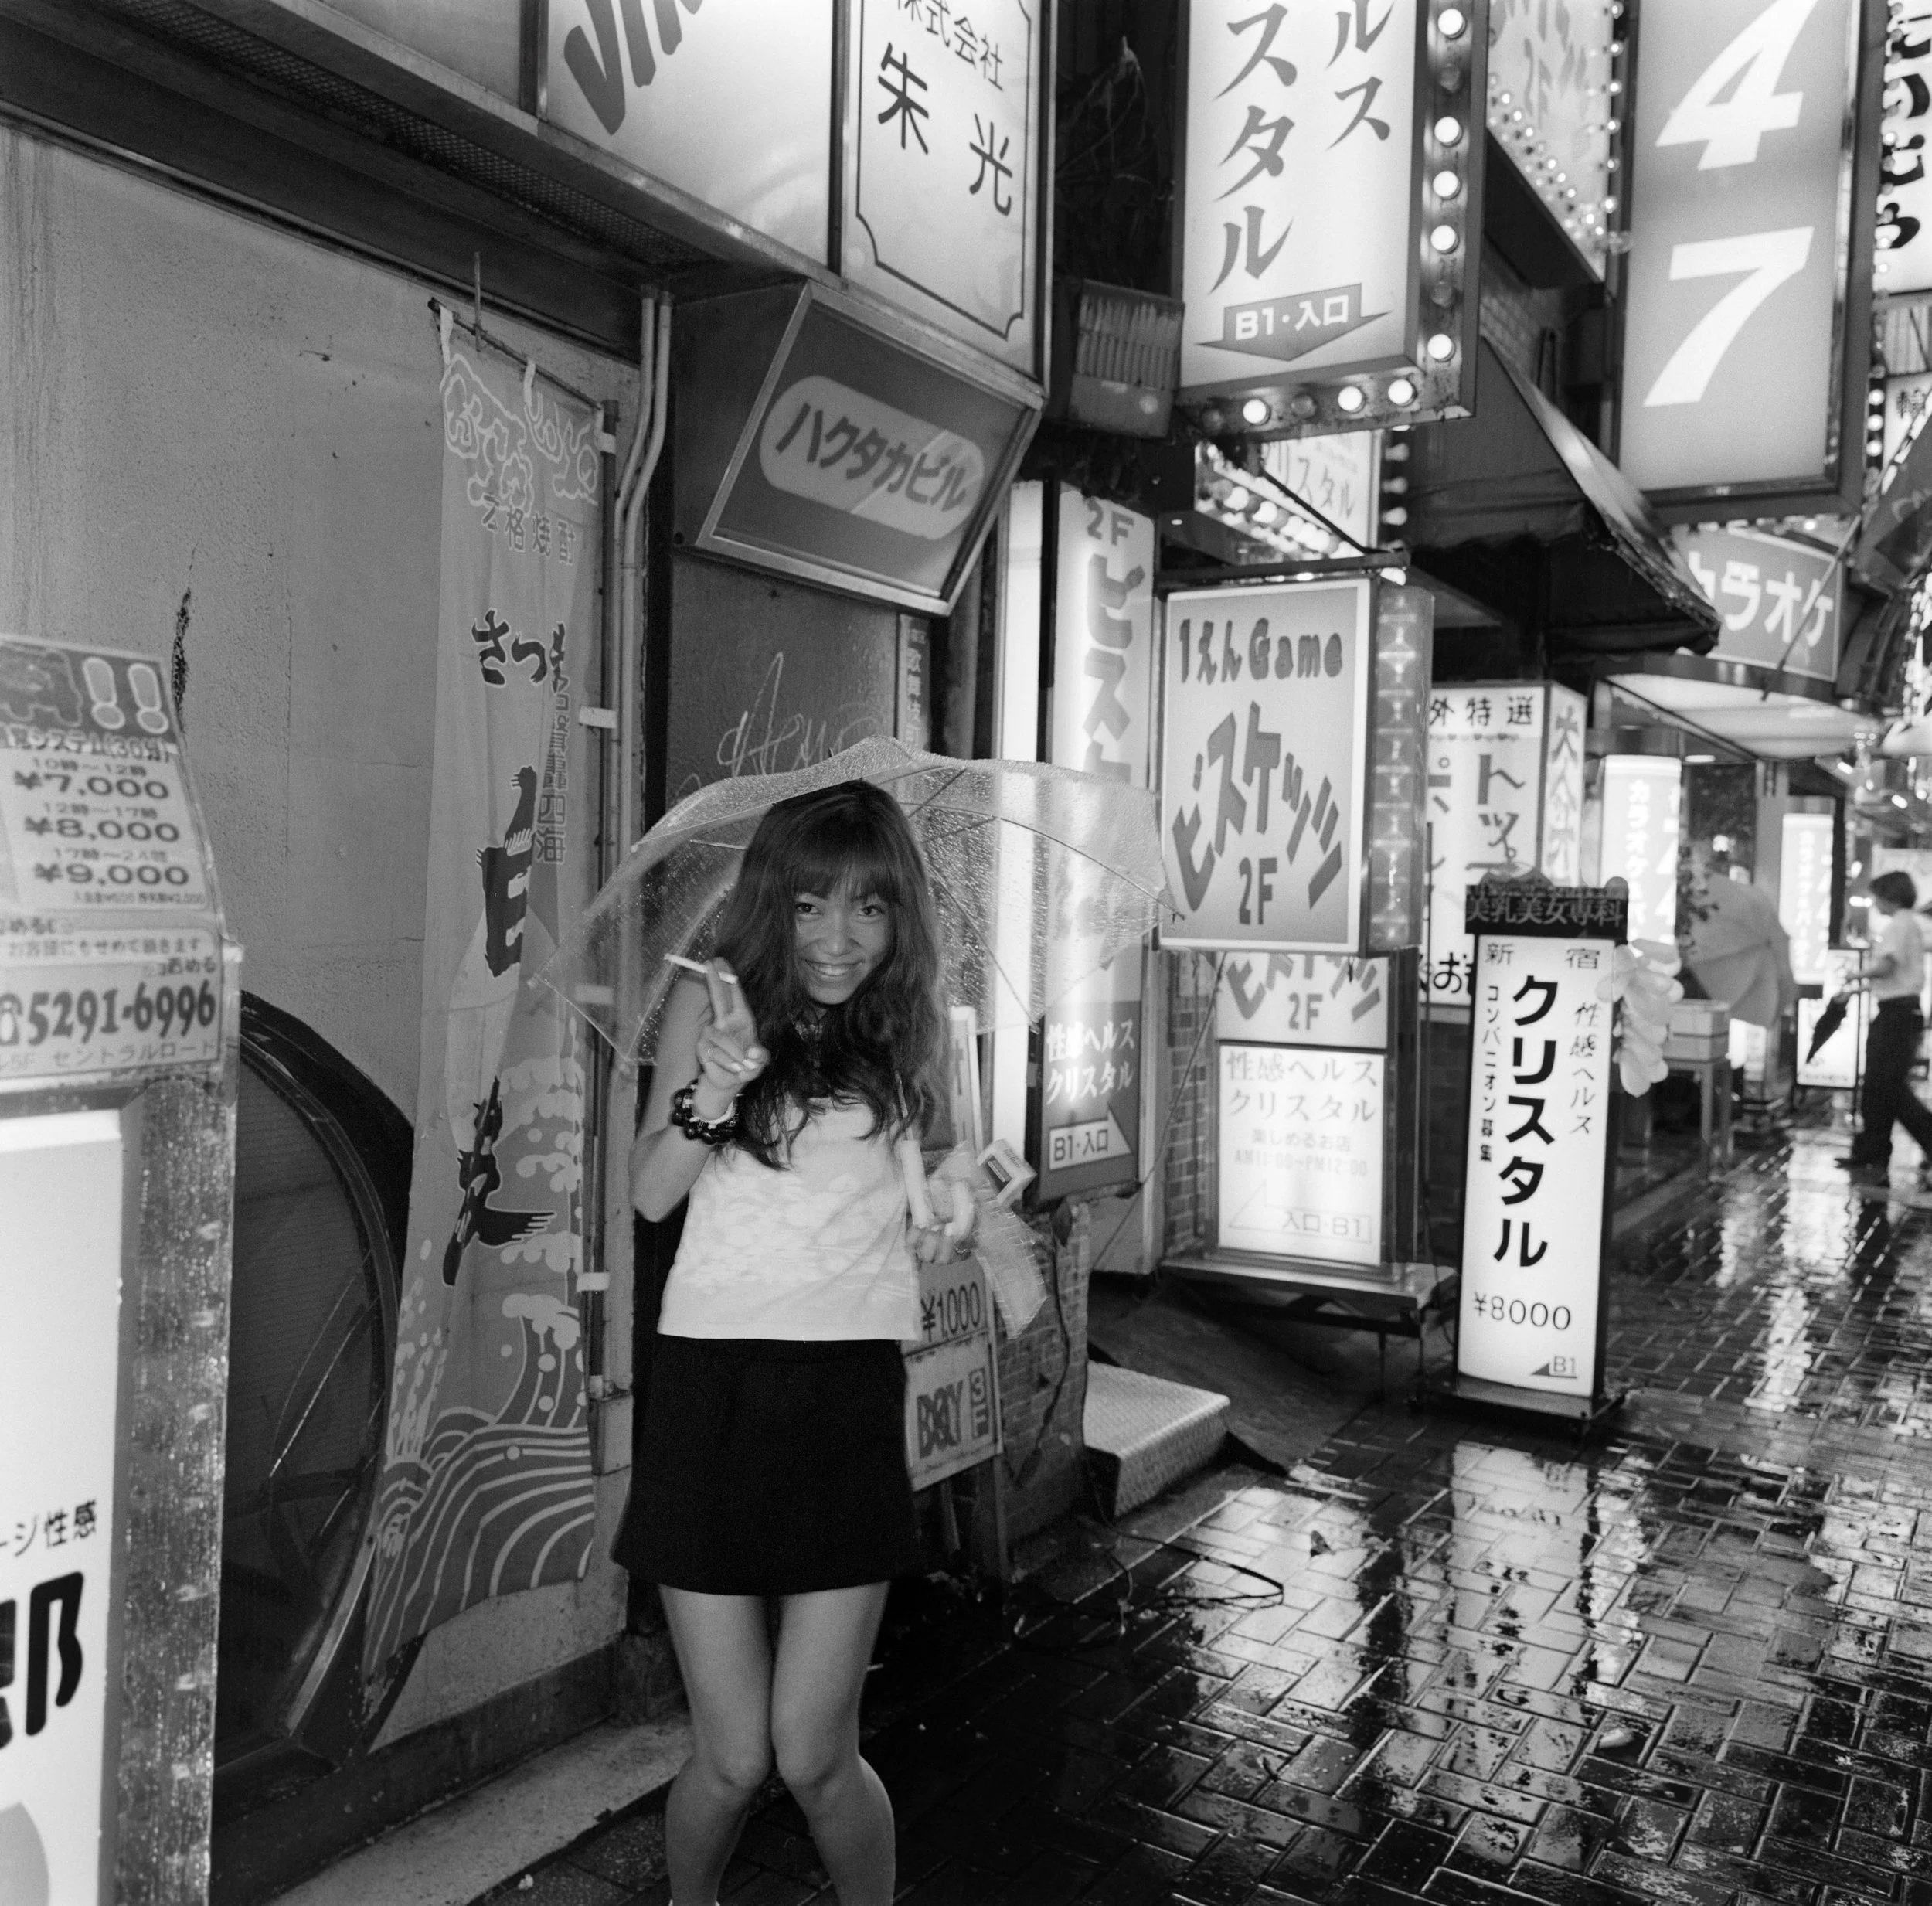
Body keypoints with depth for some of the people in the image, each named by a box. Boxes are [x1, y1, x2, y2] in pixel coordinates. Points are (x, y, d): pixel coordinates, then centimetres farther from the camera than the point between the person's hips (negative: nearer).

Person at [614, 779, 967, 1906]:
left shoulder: (911, 1022, 6)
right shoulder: (713, 1001, 0)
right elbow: (650, 1194, -5)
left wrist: (946, 1218, 4)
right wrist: (708, 1095, -21)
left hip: (852, 1391, 1)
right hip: (713, 1384, -1)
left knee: (815, 1759, -1)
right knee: (732, 1762, 5)